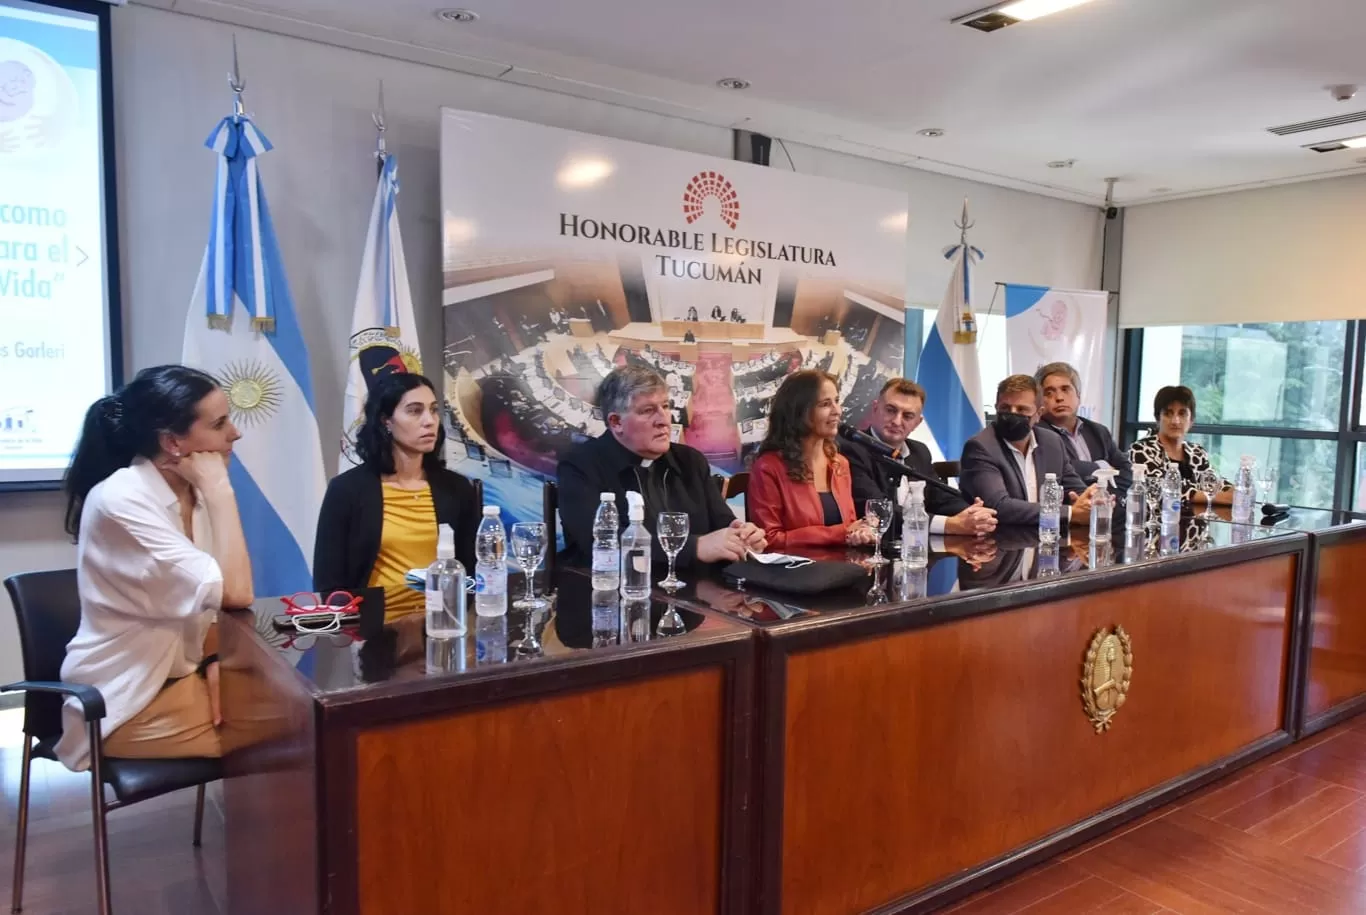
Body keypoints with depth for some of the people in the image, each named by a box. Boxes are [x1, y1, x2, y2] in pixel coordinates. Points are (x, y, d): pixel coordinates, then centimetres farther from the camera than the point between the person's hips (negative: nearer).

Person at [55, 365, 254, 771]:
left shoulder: (192, 494, 2)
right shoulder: (121, 501, -21)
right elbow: (235, 593, -27)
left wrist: (216, 662, -11)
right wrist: (220, 492, -22)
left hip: (181, 675, 7)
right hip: (129, 704, -7)